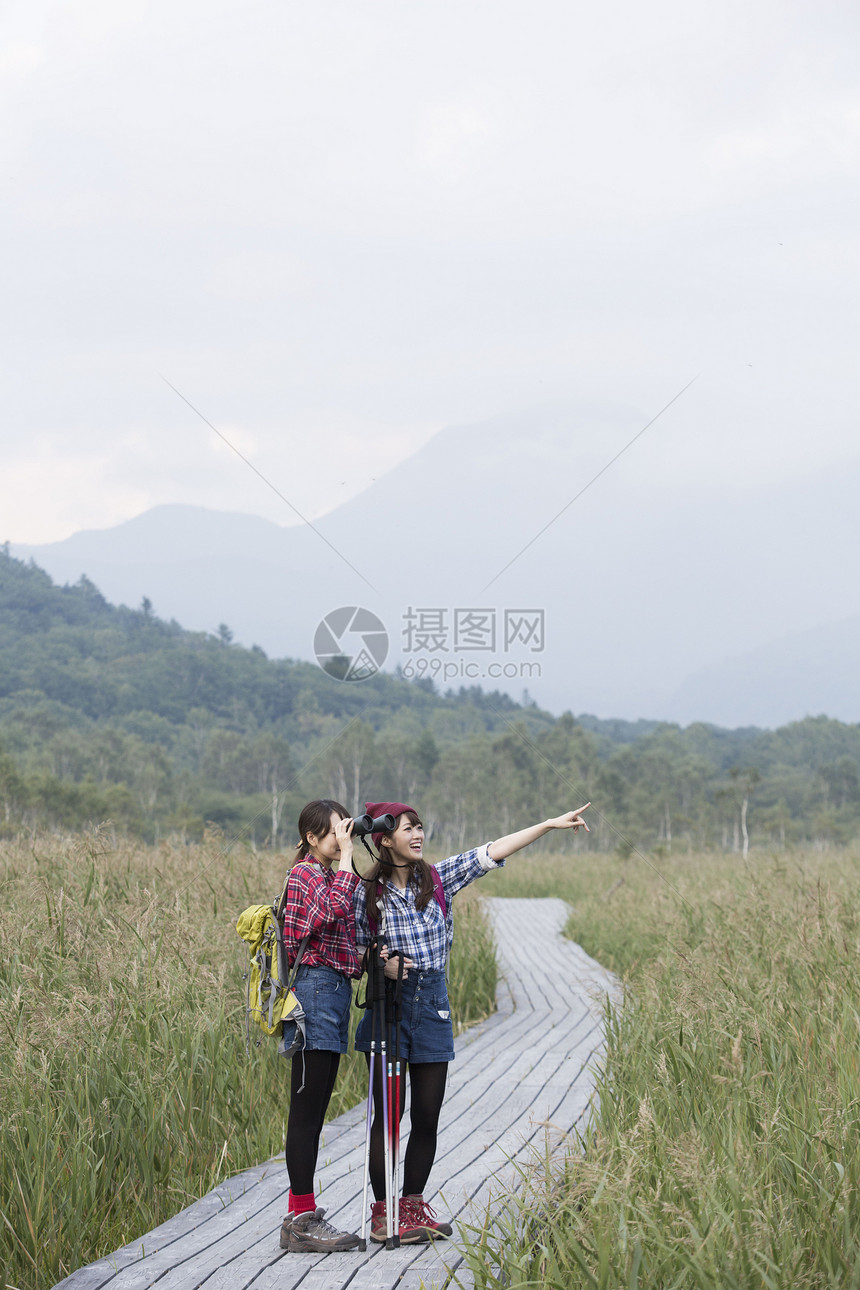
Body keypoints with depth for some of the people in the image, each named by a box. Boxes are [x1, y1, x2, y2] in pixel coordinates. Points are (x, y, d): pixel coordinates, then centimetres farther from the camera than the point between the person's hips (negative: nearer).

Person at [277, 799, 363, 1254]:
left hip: (335, 993, 10)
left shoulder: (327, 875, 21)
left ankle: (302, 1215, 13)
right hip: (315, 991, -10)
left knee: (313, 1113, 10)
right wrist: (345, 854, -20)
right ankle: (301, 1220, -6)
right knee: (307, 1111, -7)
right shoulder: (304, 874, -8)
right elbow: (337, 908, -29)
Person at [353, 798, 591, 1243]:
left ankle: (413, 1205, 20)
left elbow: (491, 853, 0)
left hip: (432, 1004, 4)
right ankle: (382, 1212, 7)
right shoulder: (367, 891, -5)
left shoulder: (438, 878, 4)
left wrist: (550, 824, -4)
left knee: (428, 1116, 7)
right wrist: (381, 966, -19)